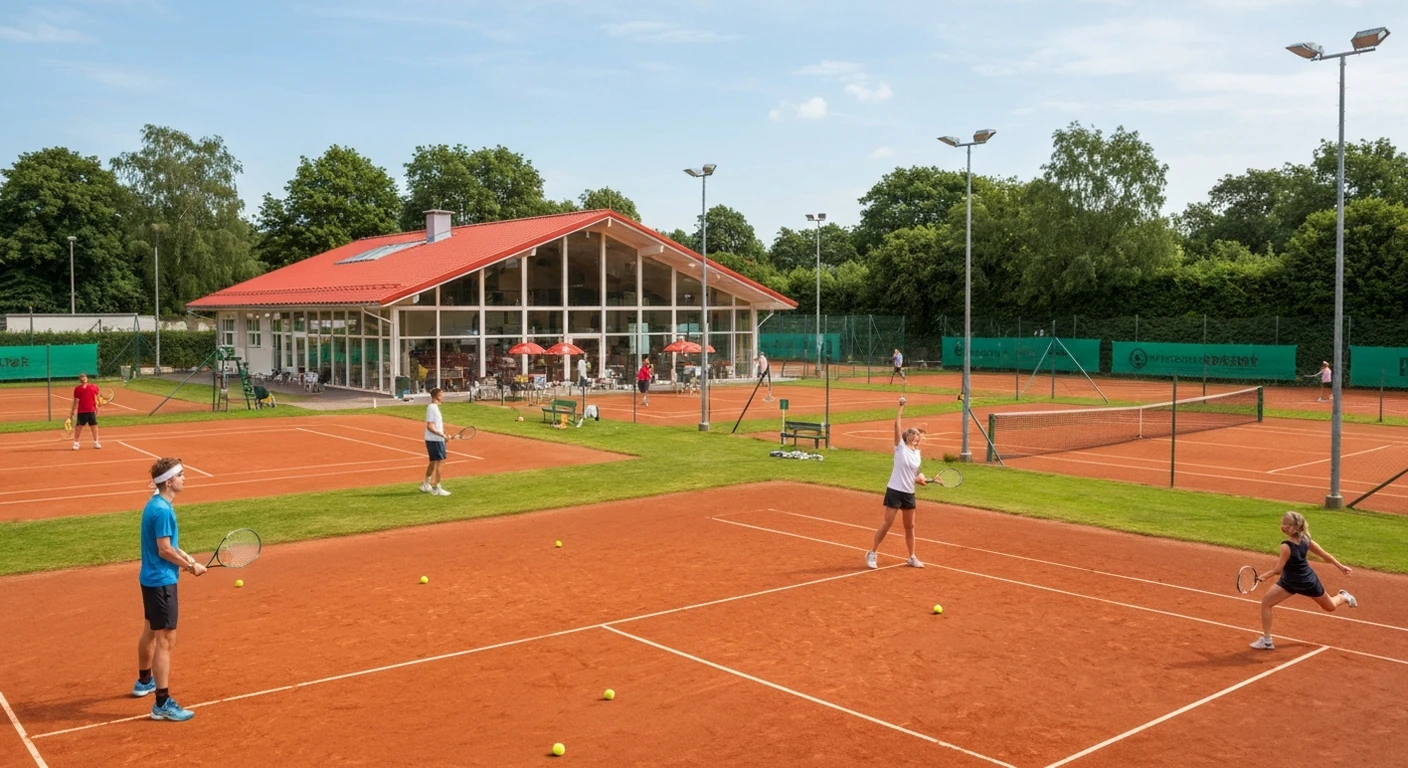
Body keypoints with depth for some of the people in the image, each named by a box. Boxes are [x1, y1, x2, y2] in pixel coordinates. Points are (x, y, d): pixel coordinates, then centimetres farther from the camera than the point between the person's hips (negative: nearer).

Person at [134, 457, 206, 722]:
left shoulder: (157, 504, 8)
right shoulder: (162, 510, -23)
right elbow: (165, 550, -22)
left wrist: (185, 558, 4)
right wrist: (191, 566, -11)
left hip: (151, 578, 11)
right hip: (161, 581, -11)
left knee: (151, 631, 26)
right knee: (166, 640, -8)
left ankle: (144, 681, 45)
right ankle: (162, 703, -6)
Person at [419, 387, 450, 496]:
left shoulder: (434, 407, 12)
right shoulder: (432, 408, -18)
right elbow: (430, 426, -23)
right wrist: (441, 434, -27)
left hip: (433, 439, 10)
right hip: (435, 440, -10)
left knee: (433, 462, 19)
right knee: (439, 462, -5)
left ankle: (426, 485, 29)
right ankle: (436, 488, 0)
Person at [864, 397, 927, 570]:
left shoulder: (917, 453, 12)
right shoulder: (901, 447, -5)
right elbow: (897, 424, -15)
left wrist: (920, 479, 0)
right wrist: (901, 406, -12)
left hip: (909, 494, 6)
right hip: (895, 491, -6)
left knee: (910, 526, 12)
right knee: (887, 523, -4)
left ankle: (912, 557, 24)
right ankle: (872, 554, 8)